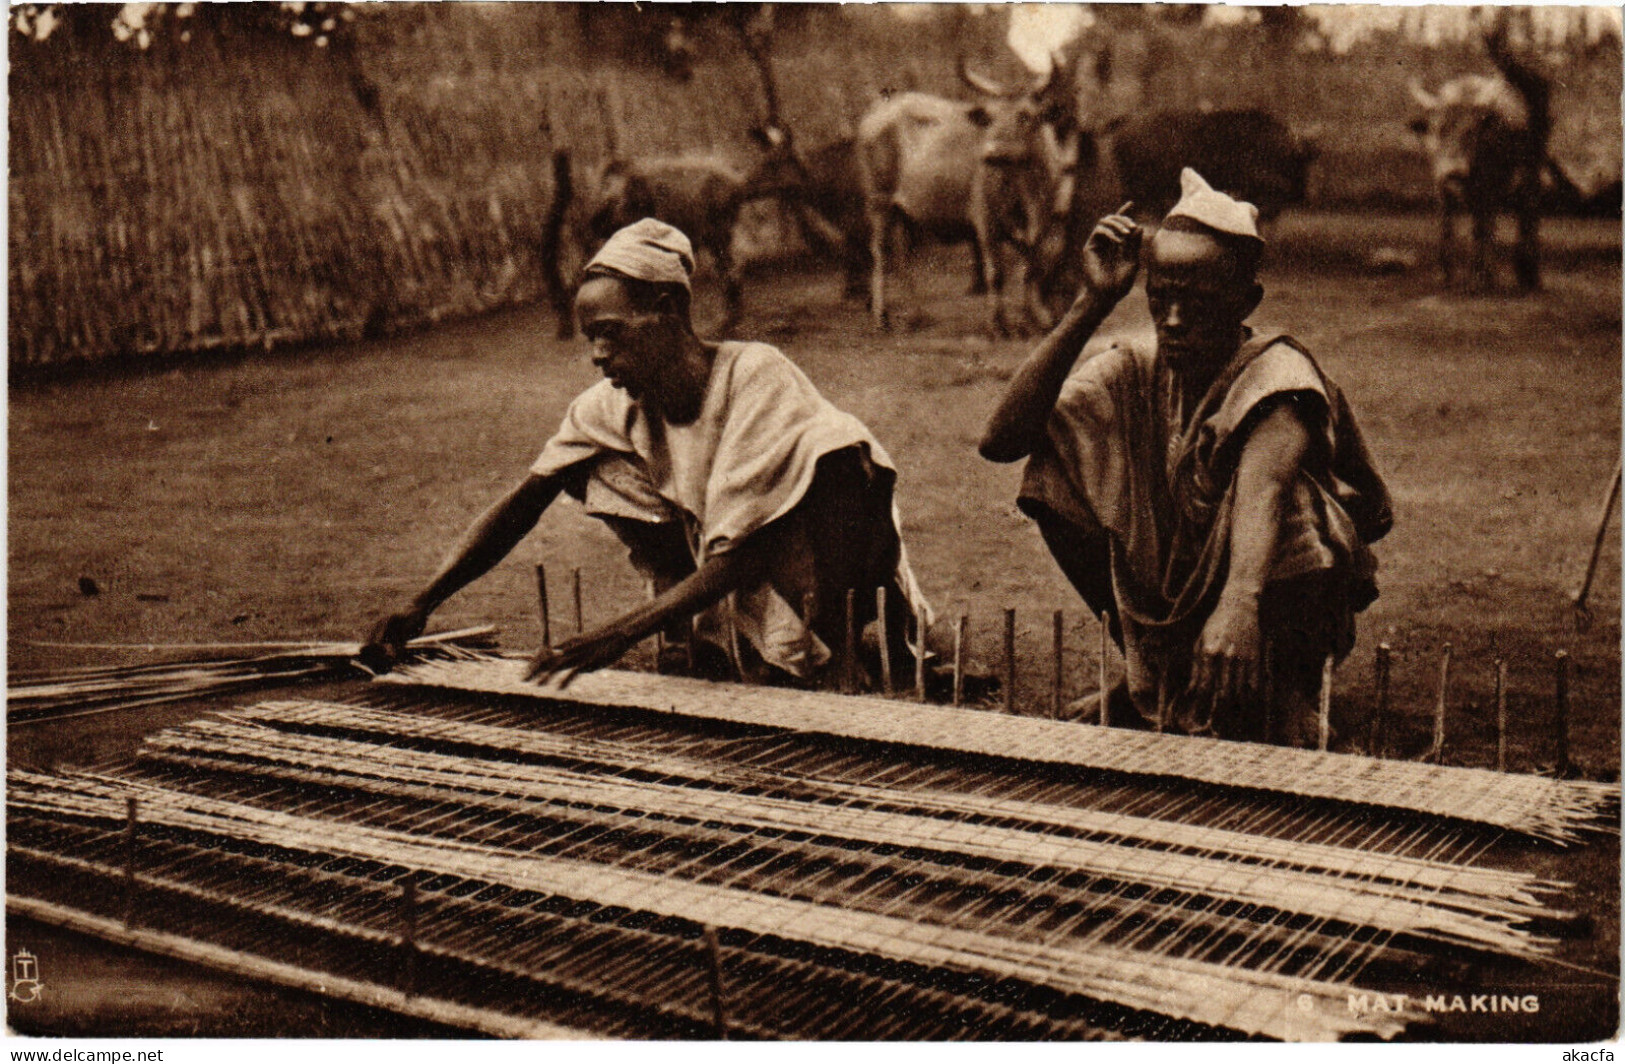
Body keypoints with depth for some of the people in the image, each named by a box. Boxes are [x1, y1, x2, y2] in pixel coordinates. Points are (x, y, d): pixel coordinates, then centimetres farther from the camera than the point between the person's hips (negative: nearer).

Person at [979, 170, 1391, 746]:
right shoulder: (1134, 373, -5)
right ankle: (1155, 678, 8)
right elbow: (1000, 441, -18)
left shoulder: (1277, 373, -18)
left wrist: (1238, 604, -59)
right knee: (1053, 470, -5)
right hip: (1165, 604, 6)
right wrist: (1090, 305, -20)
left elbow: (1261, 489, -39)